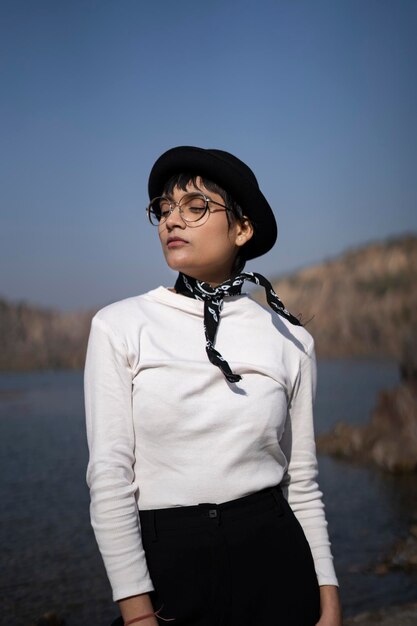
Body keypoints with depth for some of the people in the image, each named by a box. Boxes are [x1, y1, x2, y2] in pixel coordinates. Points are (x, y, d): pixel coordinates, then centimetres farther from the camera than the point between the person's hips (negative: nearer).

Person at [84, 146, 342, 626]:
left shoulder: (289, 339, 1)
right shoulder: (120, 326, -5)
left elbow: (302, 481, 4)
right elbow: (109, 473, -8)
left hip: (273, 562, 2)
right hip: (166, 563, -1)